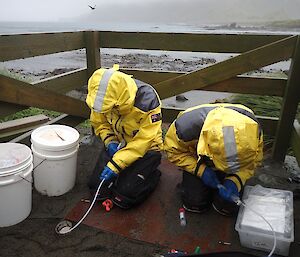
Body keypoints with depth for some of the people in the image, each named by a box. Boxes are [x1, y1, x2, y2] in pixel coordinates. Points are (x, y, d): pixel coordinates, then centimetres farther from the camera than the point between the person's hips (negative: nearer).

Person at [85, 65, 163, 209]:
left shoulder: (147, 100, -30)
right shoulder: (104, 96, -14)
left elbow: (143, 140, -26)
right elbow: (98, 123, 4)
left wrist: (115, 165, -28)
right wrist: (110, 142, -16)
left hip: (145, 148, -5)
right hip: (118, 144, 5)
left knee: (123, 199, -12)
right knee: (97, 190, -2)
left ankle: (153, 174, 14)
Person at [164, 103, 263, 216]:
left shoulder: (251, 128, -31)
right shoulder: (187, 124, -38)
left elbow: (253, 160, -13)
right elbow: (173, 150, -18)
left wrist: (236, 180, -31)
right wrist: (200, 169, -29)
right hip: (197, 163, -1)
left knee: (228, 207, -11)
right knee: (194, 204, -12)